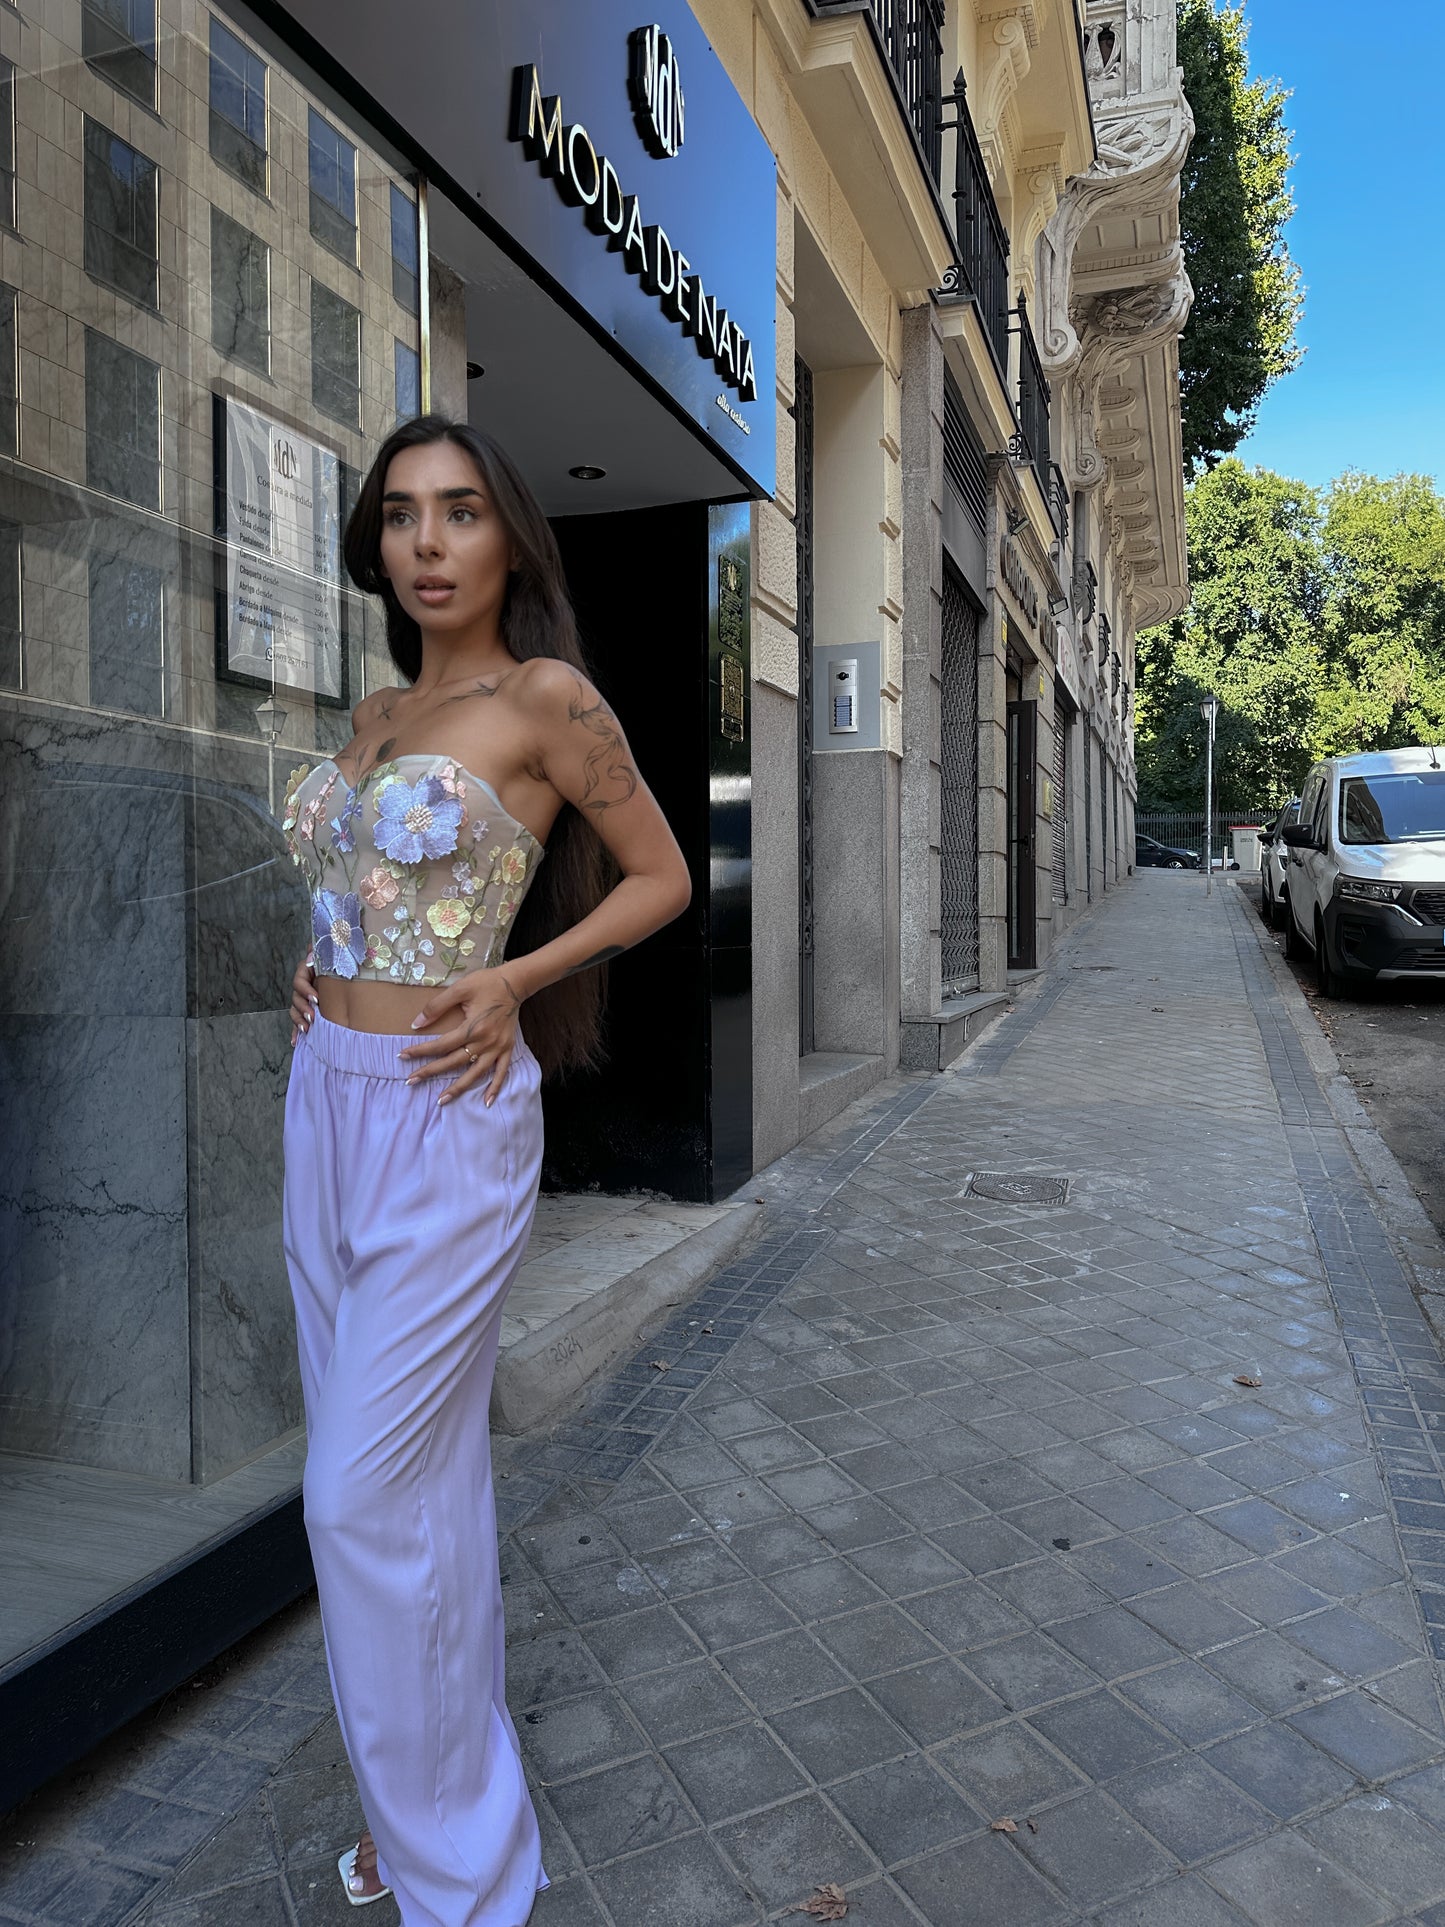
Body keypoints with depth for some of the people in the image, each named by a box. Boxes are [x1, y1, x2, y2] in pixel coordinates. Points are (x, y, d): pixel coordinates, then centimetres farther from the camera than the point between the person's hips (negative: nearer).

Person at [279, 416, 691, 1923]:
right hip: (326, 1101, 7)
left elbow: (661, 876, -2)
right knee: (410, 1471, 17)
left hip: (443, 1115, -7)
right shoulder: (376, 710, 13)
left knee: (368, 1495, -1)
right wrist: (318, 967, 8)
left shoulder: (547, 698, -8)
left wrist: (513, 980, -12)